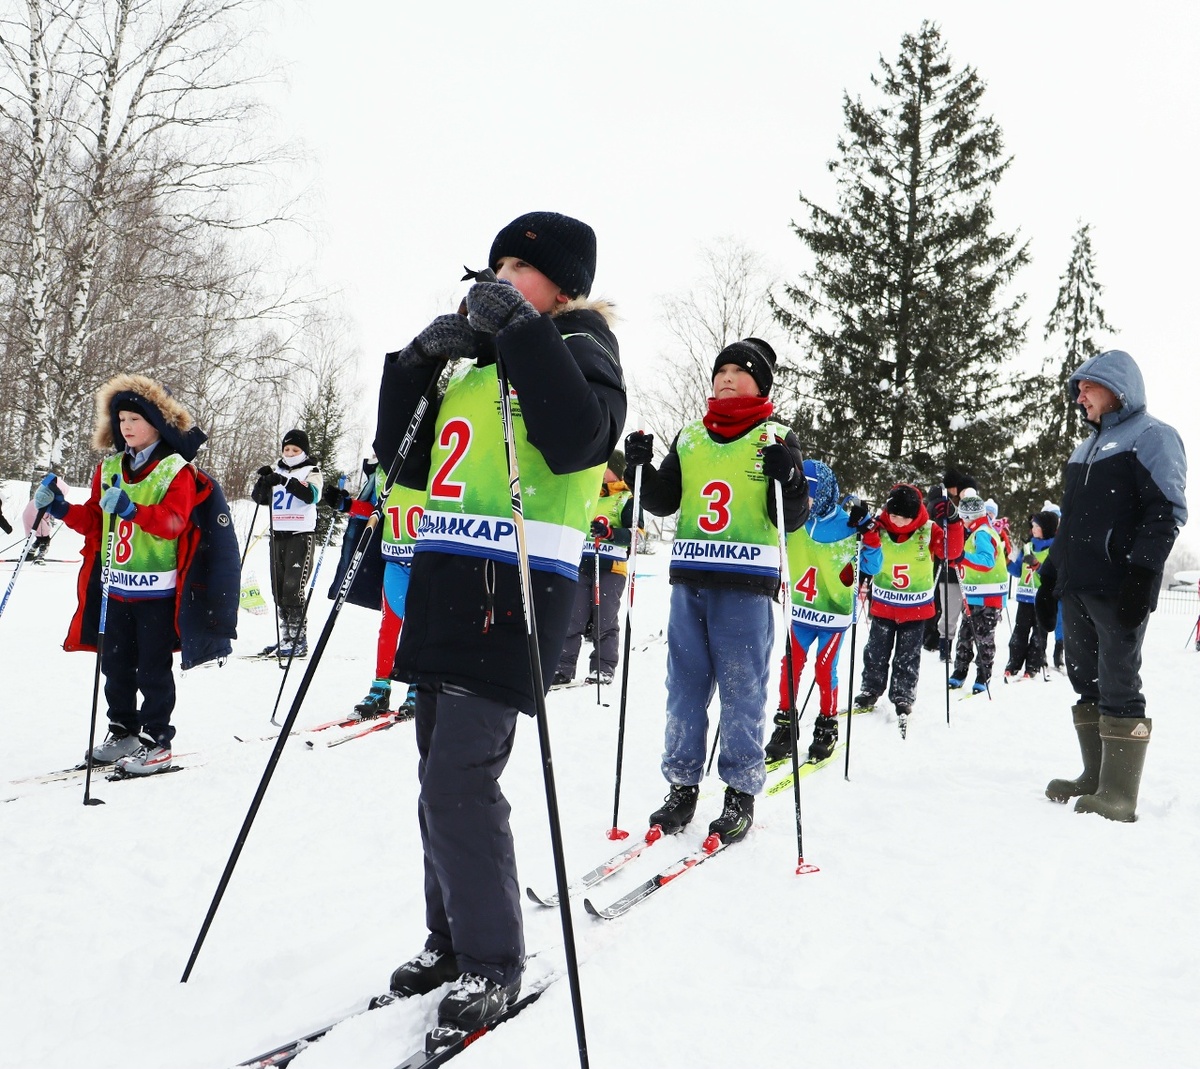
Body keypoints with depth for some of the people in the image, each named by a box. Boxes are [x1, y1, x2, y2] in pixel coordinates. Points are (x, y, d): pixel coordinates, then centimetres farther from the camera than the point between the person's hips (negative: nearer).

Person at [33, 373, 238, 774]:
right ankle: (122, 730, 27)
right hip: (116, 587, 6)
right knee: (116, 665, 13)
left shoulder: (178, 471, -7)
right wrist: (60, 508, -1)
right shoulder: (109, 469, 10)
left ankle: (156, 742, 9)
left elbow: (172, 521, -22)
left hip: (157, 590, -6)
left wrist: (132, 509, -36)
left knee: (153, 669, 1)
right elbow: (94, 522, 14)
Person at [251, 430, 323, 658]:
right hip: (278, 536, 6)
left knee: (293, 589, -13)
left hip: (301, 535, -6)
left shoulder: (311, 471, 3)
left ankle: (298, 641, -11)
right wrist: (264, 481, -11)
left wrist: (285, 481, -29)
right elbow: (259, 498, 9)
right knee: (278, 590, 7)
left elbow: (311, 495, -17)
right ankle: (285, 638, 14)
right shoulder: (277, 471, 17)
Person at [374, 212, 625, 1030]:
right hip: (447, 585, 8)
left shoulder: (578, 346, 2)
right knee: (441, 776, 10)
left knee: (459, 779, -13)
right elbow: (404, 462, 17)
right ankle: (451, 940, 24)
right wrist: (416, 364, 5)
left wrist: (523, 328, -17)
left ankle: (493, 963, 2)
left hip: (515, 591, -7)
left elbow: (577, 439, -21)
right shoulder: (475, 356, 23)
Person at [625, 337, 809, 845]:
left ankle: (741, 793, 11)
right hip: (690, 579, 4)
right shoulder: (690, 438, 15)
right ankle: (681, 785, 19)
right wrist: (642, 467, -1)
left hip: (746, 584, -4)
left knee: (741, 689, 0)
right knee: (684, 685, 8)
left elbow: (790, 519, -3)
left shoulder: (777, 438, 3)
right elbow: (662, 501, 15)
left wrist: (789, 478, -22)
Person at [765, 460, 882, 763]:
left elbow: (871, 567, -8)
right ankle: (785, 726, 8)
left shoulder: (846, 525, -9)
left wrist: (867, 533, -23)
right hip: (800, 611, 3)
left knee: (824, 668, -1)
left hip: (834, 612, -3)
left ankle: (827, 726, 16)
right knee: (790, 666, -1)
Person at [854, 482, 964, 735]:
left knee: (907, 658, 5)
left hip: (916, 607, -1)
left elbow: (952, 551, -15)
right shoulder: (878, 528, -11)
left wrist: (952, 522, -26)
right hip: (883, 604, 1)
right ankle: (870, 691, 23)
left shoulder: (928, 530, -11)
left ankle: (903, 699, 15)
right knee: (876, 652, 9)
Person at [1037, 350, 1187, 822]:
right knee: (1086, 681, 8)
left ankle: (1119, 794, -5)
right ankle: (1095, 777, 15)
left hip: (1117, 588, -8)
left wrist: (1141, 574, -20)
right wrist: (1049, 576, 21)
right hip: (1076, 587, 8)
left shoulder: (1152, 437, -1)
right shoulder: (1086, 448, 24)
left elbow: (1166, 512, -11)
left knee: (1118, 685, -8)